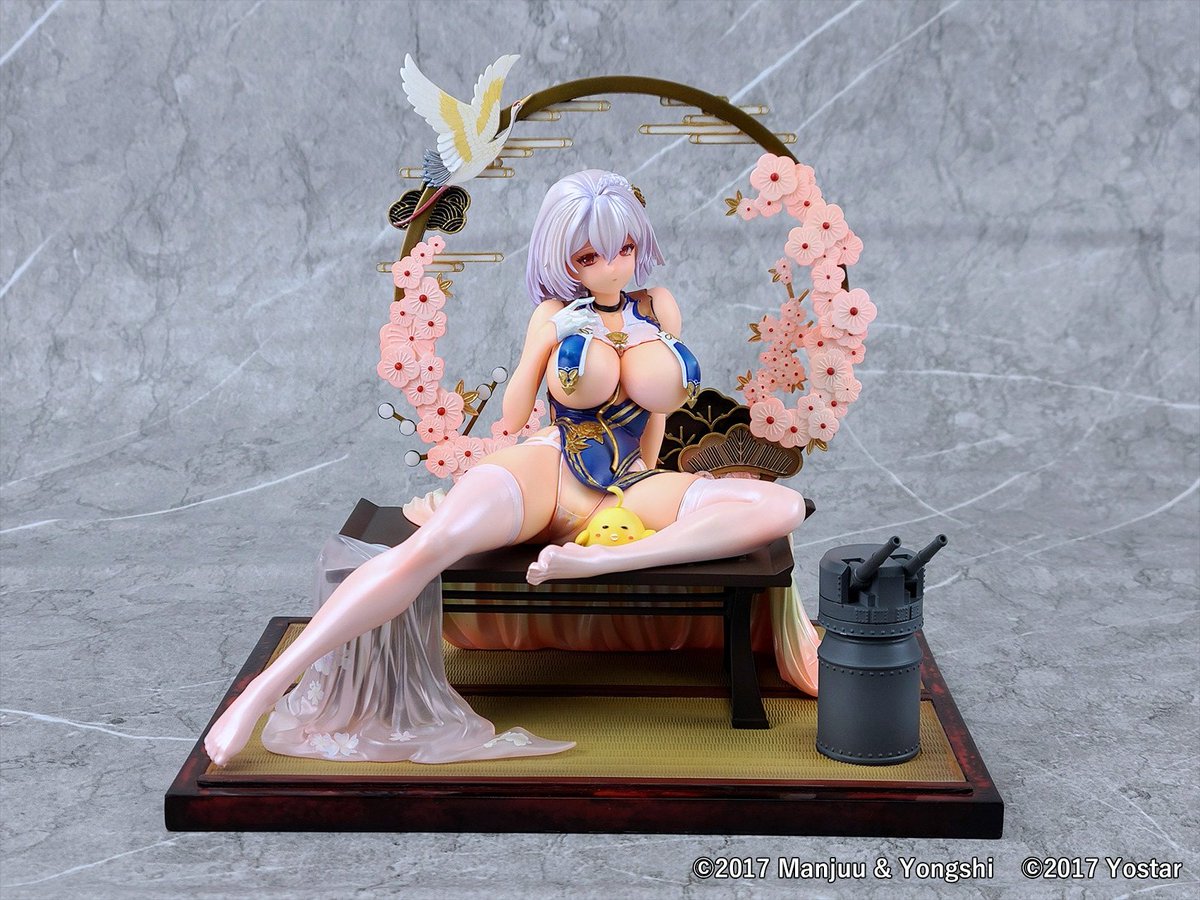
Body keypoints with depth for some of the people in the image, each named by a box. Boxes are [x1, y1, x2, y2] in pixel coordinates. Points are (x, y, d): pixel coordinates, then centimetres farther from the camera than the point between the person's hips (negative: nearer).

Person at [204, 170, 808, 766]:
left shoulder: (659, 307, 17)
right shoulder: (557, 314, 13)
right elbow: (510, 419, 12)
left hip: (625, 493, 3)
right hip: (547, 470, -3)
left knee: (784, 506, -22)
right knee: (432, 545, -37)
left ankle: (600, 561, -39)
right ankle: (266, 687, -41)